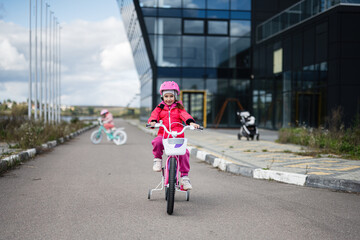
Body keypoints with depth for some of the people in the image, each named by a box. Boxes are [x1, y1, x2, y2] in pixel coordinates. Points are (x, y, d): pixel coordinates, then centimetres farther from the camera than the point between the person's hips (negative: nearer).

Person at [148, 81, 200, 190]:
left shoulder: (178, 108, 15)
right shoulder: (160, 108, 17)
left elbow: (185, 115, -3)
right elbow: (154, 115, 0)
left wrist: (191, 122, -24)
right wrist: (152, 122, -24)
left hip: (177, 136, 0)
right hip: (163, 135, 0)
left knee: (184, 153, -21)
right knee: (156, 142, -34)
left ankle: (184, 177, -7)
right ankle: (157, 159, -5)